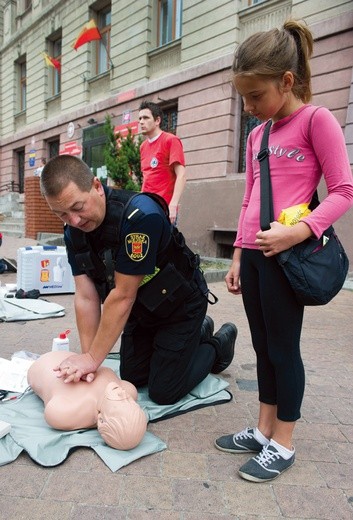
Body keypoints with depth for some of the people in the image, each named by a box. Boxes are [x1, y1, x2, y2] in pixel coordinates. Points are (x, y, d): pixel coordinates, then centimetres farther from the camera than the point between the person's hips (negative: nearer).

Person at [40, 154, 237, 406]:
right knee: (132, 379, 18)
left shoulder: (139, 215, -35)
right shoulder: (74, 232, -12)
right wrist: (87, 358, -15)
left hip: (181, 305, -7)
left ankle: (219, 345, 23)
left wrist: (93, 358, -24)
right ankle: (199, 332, 34)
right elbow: (86, 297, -11)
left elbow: (123, 296, -31)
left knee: (163, 392, -1)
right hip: (141, 310, 7)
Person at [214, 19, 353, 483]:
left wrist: (298, 231, -22)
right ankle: (264, 430, 28)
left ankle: (283, 444, 20)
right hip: (254, 253, 7)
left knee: (283, 347, 2)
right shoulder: (257, 135, 17)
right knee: (263, 346, 13)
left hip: (285, 253, -7)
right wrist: (237, 256, 14)